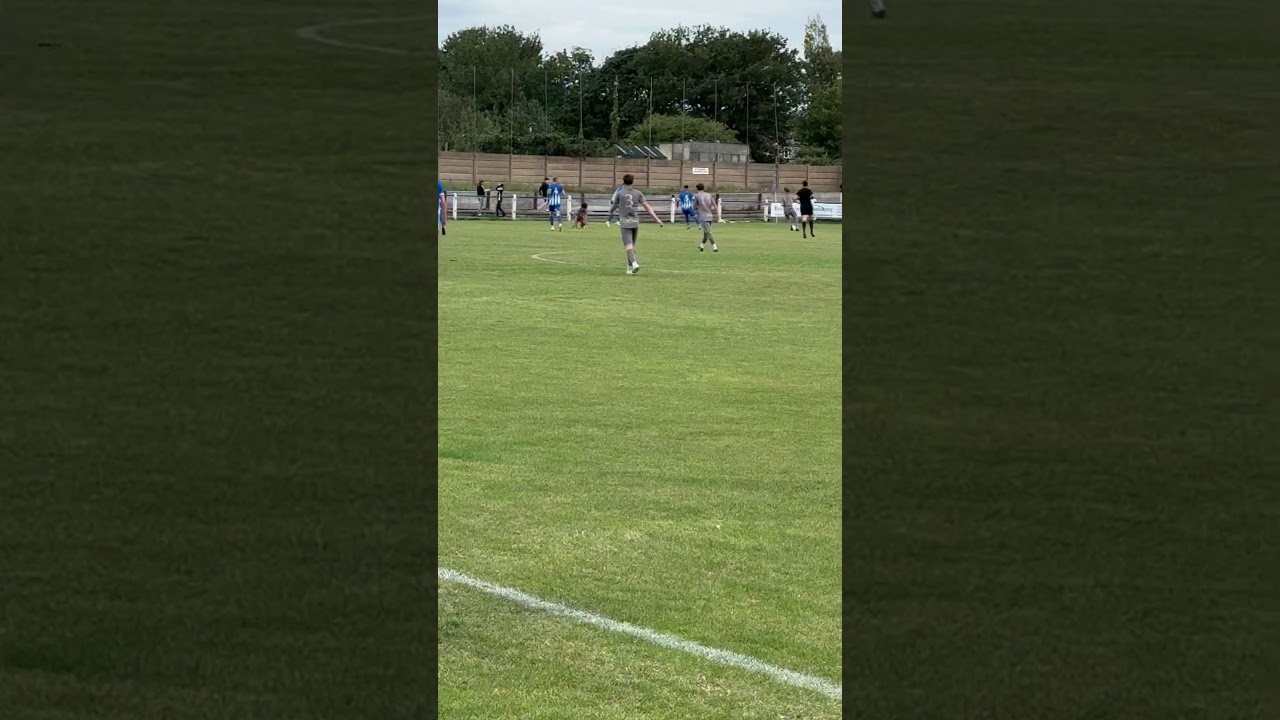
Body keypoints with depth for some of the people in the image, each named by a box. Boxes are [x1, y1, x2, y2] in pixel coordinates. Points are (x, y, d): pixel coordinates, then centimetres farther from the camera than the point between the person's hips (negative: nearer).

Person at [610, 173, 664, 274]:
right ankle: (630, 268, 20)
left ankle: (634, 263, -33)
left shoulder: (619, 193, 0)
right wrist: (657, 219, 2)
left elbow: (613, 207, 10)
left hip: (625, 222, -3)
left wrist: (611, 211, 35)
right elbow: (647, 207, 2)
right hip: (635, 222, 3)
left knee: (628, 245, -10)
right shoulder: (638, 193, 6)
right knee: (632, 245, 15)